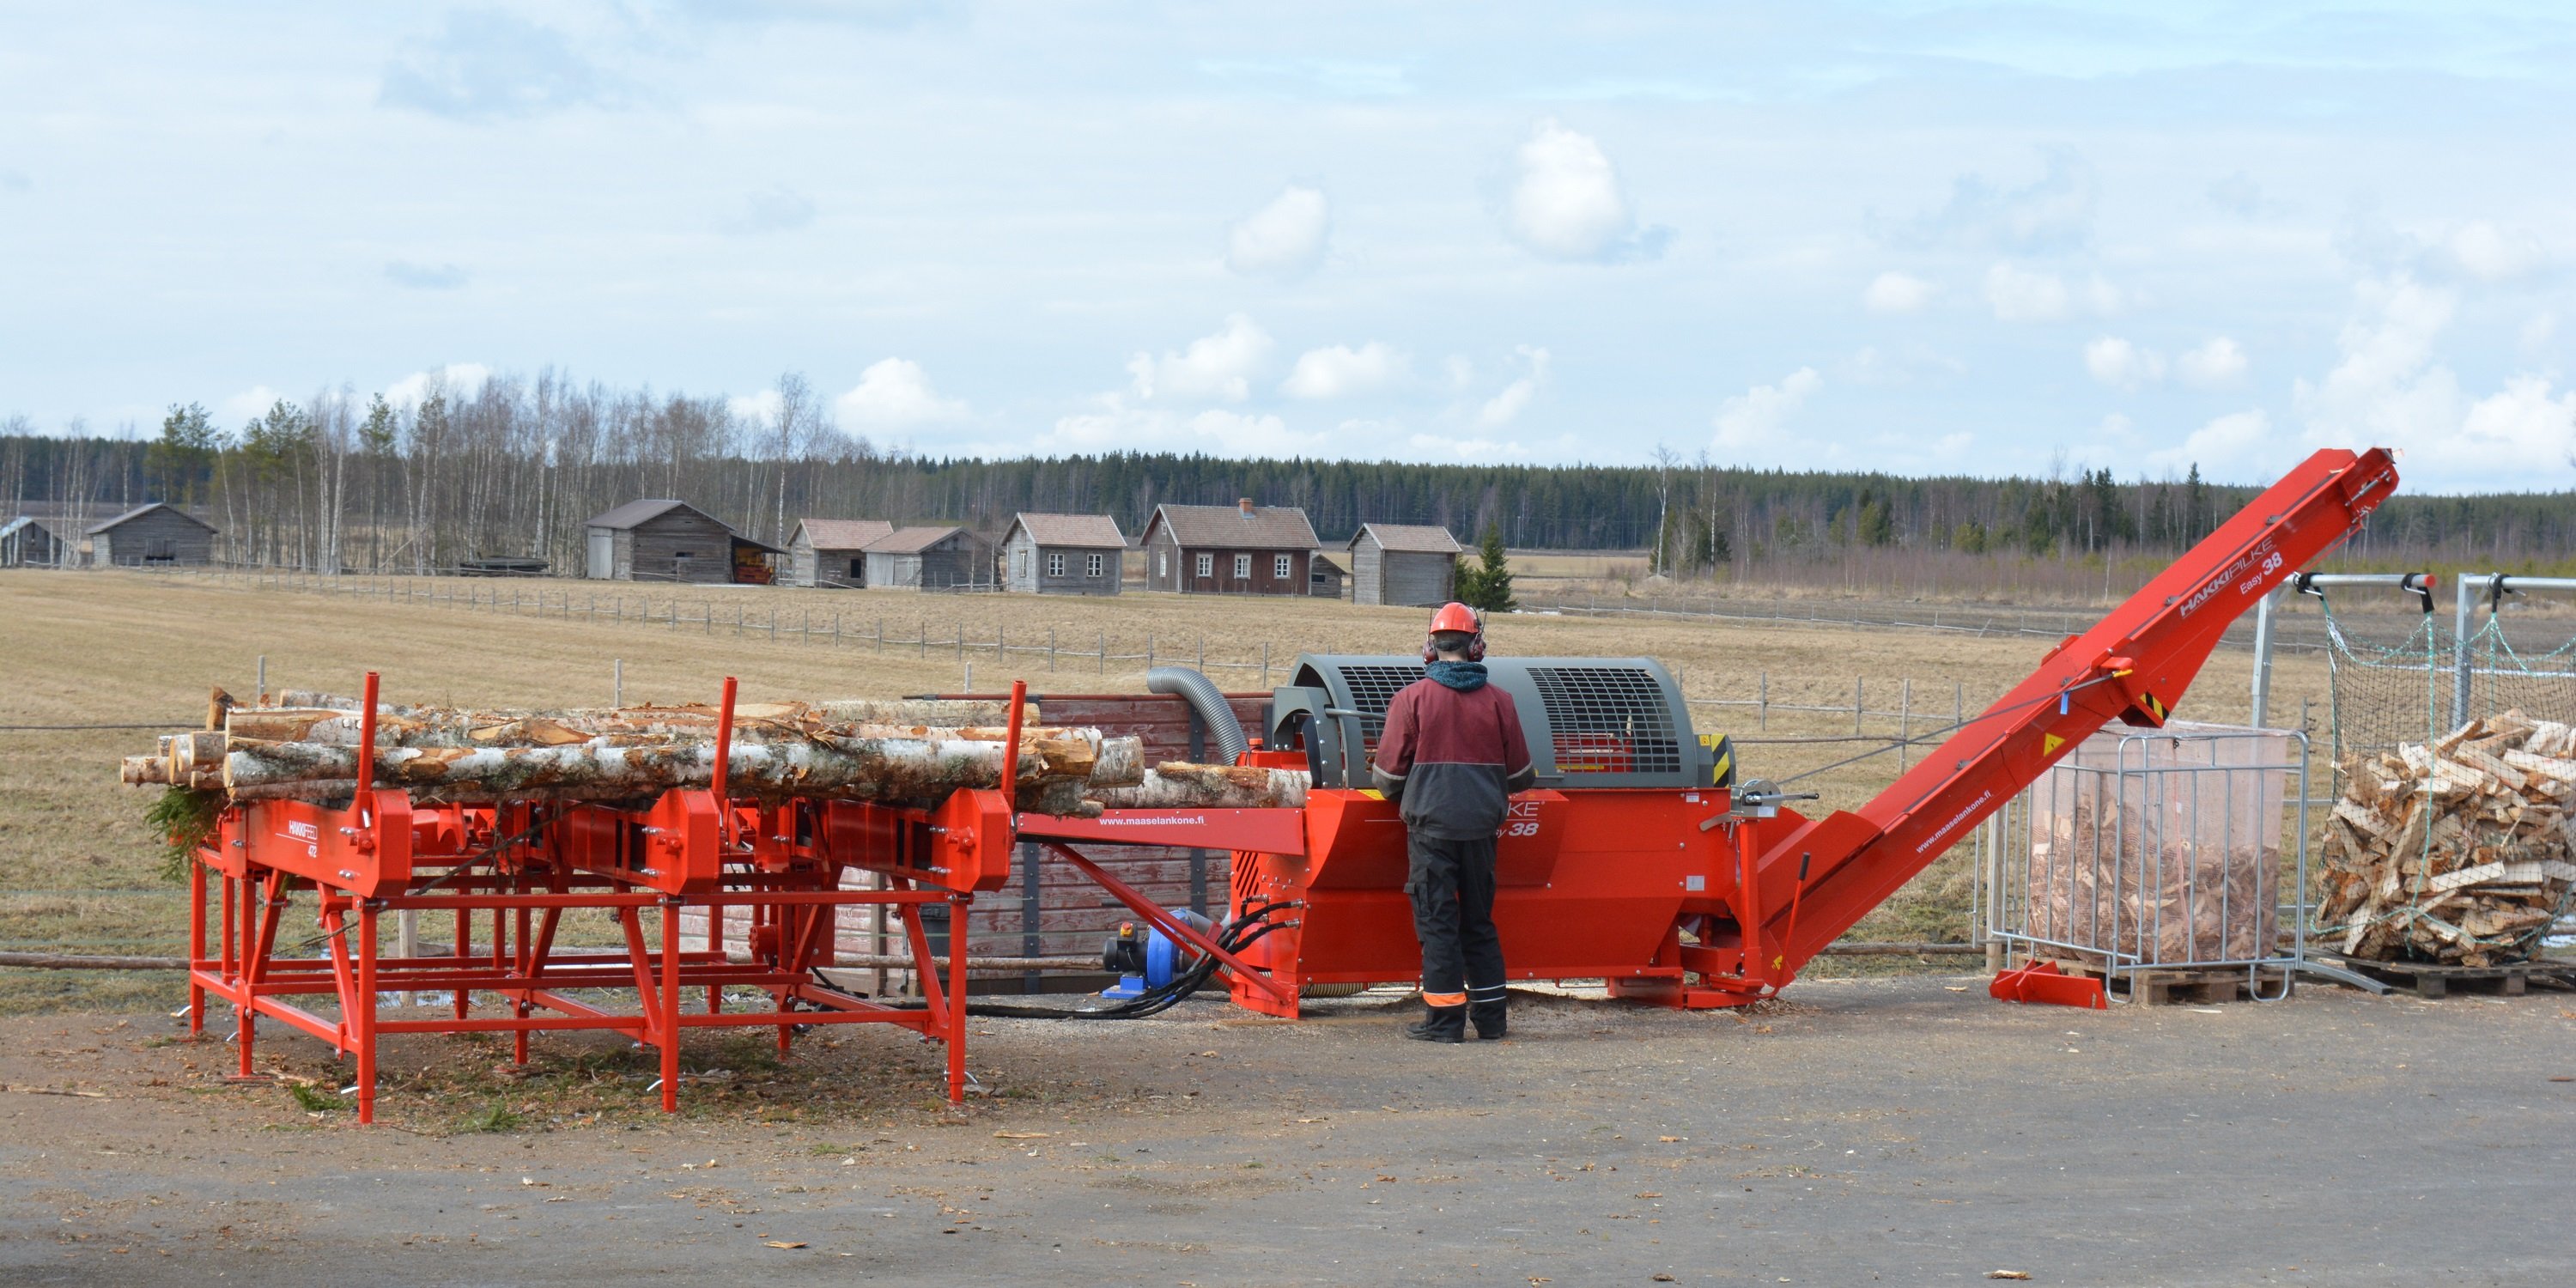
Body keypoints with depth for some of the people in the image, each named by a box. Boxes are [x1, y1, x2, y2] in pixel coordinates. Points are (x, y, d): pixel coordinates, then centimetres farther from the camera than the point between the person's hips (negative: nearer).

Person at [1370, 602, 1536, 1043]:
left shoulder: (1412, 698, -5)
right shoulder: (1499, 701, 2)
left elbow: (1388, 774, -3)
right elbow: (1520, 775, 8)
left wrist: (1401, 798, 20)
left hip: (1431, 826, -3)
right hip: (1481, 826, 3)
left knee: (1437, 922, 1)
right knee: (1479, 920, 14)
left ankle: (1445, 1019, -1)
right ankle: (1490, 1016, 16)